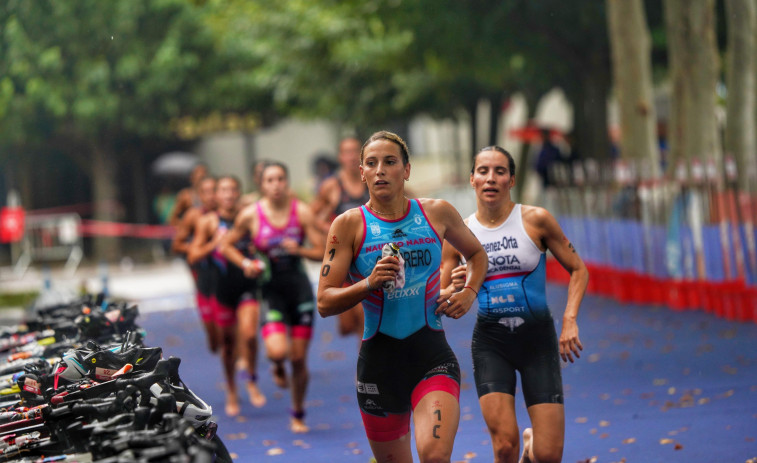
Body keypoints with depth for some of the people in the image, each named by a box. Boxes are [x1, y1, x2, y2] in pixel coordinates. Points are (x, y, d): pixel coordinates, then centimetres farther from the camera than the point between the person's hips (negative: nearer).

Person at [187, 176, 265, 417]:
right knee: (227, 342, 10)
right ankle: (231, 392, 29)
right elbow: (193, 256, 0)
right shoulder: (208, 222, 0)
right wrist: (215, 243, -14)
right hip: (223, 287, 1)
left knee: (249, 334, -19)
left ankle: (252, 381, 7)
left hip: (248, 284, -1)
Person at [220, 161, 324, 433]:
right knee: (277, 351, -23)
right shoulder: (251, 215, -6)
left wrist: (299, 250, -21)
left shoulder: (302, 212, -4)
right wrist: (245, 264, -9)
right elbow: (226, 245, 7)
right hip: (270, 289, -1)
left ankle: (298, 414, 25)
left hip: (299, 287, 1)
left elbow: (321, 252, -3)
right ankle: (278, 368, 16)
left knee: (299, 358, 5)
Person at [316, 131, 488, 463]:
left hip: (432, 352, 0)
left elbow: (476, 254, 25)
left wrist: (468, 293, 7)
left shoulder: (437, 213, 4)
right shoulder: (349, 225, -1)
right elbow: (325, 303, -4)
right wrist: (368, 284, -20)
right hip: (379, 357, 0)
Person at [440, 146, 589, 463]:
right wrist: (456, 287, -16)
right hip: (490, 341, 0)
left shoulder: (535, 220, -4)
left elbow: (578, 270, 4)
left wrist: (569, 320, -8)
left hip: (537, 337, 0)